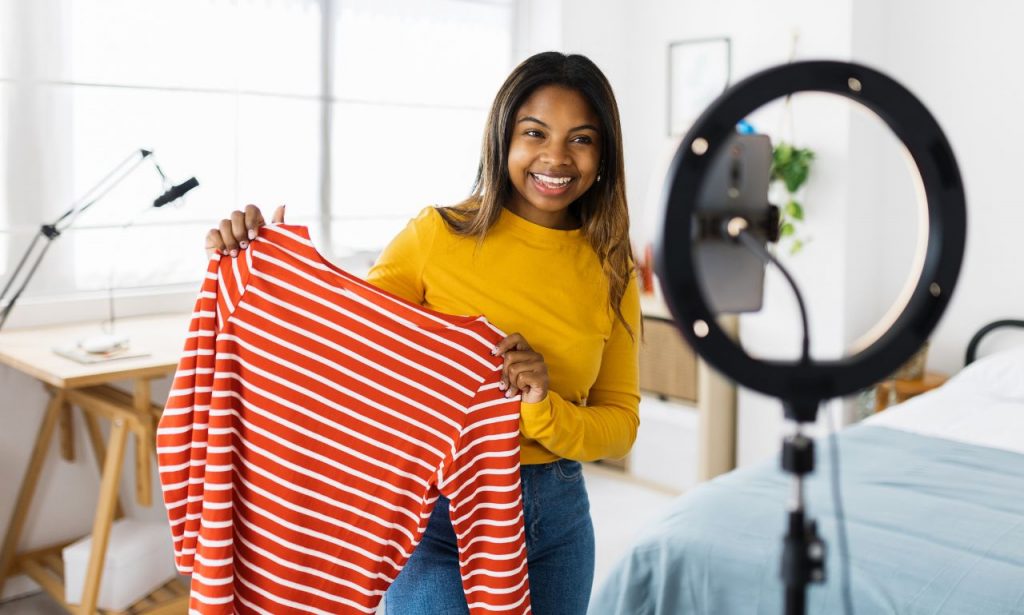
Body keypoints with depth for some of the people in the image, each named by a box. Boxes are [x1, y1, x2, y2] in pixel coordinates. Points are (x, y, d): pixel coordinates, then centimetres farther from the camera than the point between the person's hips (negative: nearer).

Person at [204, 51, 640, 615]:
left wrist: (544, 409, -19)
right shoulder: (438, 235, -10)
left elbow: (621, 424, 0)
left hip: (558, 514, 4)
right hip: (438, 514, -3)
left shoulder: (610, 271, -1)